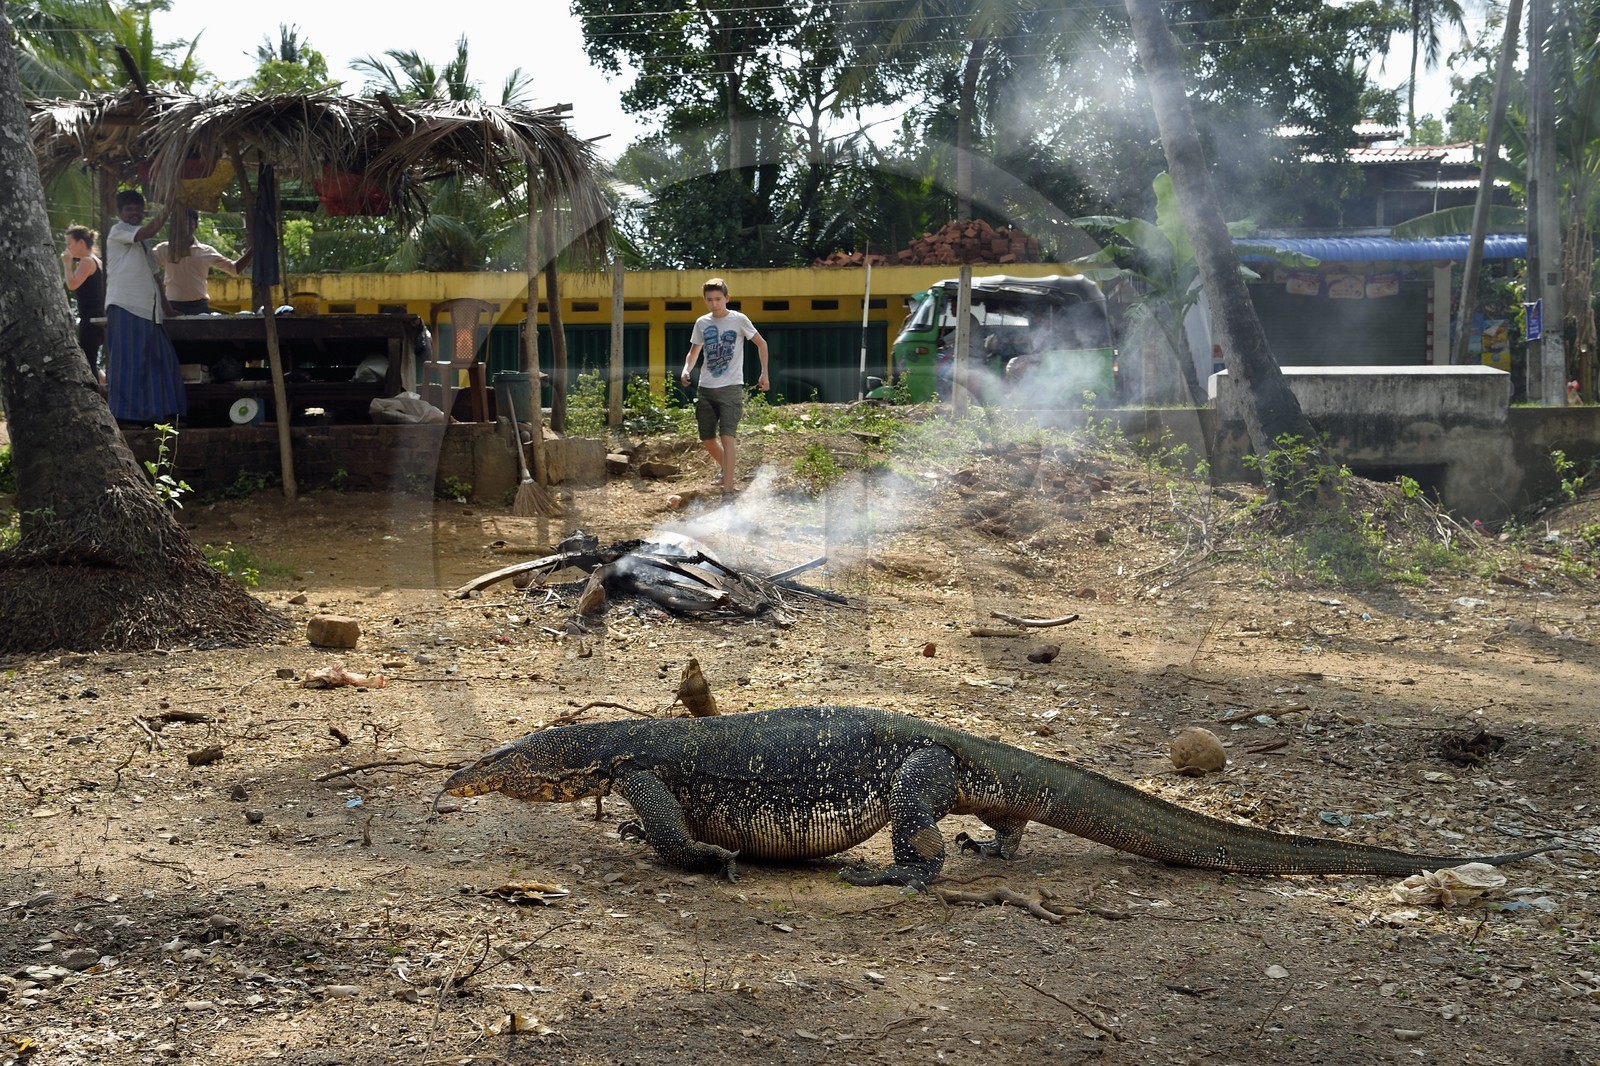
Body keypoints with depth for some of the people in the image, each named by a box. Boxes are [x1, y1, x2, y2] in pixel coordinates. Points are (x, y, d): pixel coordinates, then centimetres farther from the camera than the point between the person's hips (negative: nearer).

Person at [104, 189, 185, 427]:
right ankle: (123, 414, -8)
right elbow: (149, 231, -20)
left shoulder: (142, 241, 24)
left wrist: (166, 307, 20)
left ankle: (159, 411, 12)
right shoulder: (118, 231, -2)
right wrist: (167, 208, -21)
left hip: (146, 309, 9)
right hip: (125, 307, -9)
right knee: (127, 361, -9)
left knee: (159, 358, 7)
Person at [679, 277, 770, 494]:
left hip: (731, 388, -5)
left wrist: (764, 374, 2)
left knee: (726, 437, -16)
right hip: (706, 388, 5)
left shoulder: (738, 320, -4)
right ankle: (727, 472, 36)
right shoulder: (701, 323, 7)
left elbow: (761, 343, 7)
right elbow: (694, 351, 21)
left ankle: (728, 488, -17)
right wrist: (686, 369, 0)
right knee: (708, 440, 9)